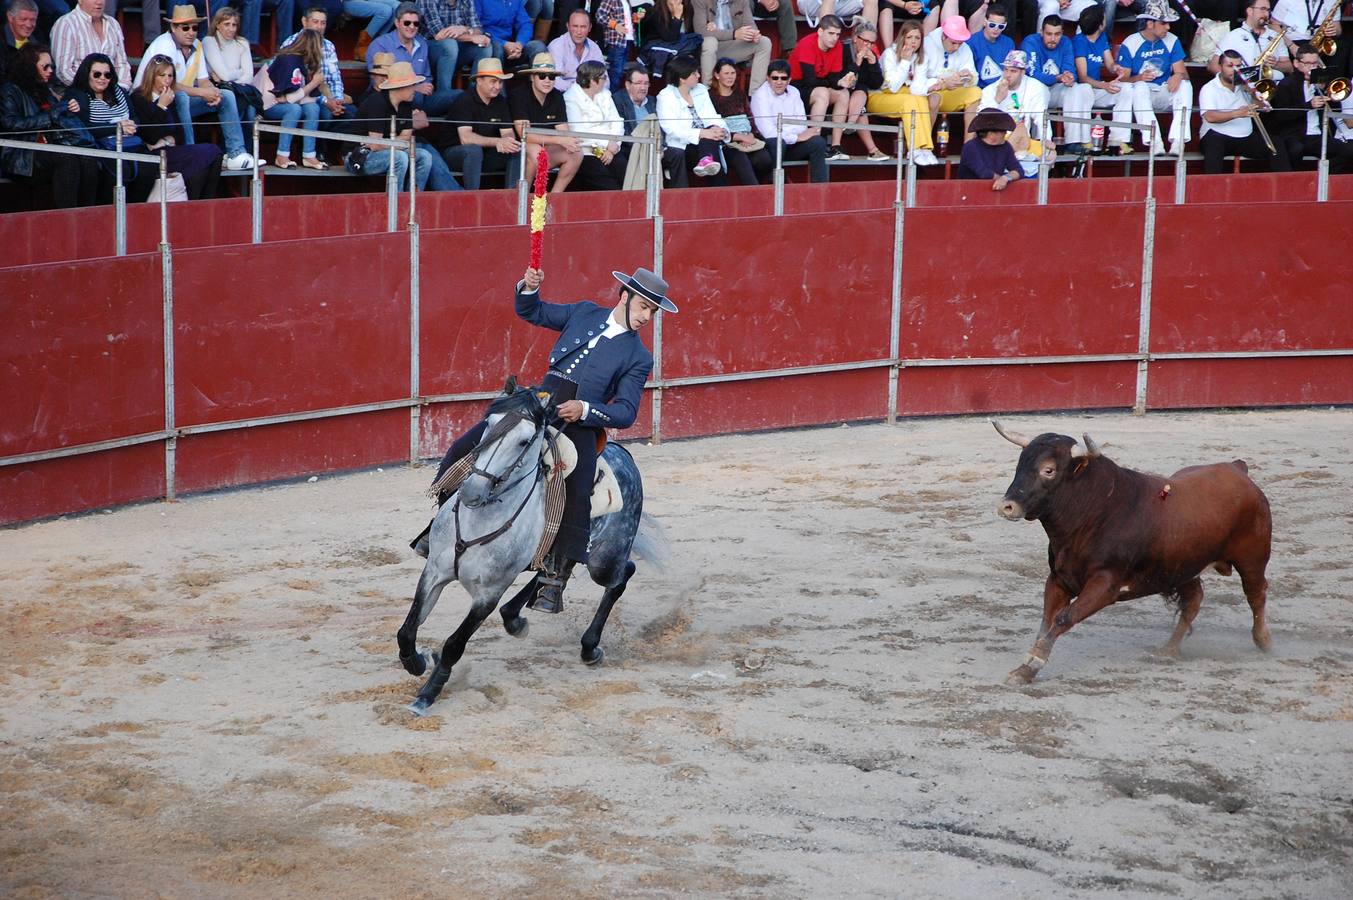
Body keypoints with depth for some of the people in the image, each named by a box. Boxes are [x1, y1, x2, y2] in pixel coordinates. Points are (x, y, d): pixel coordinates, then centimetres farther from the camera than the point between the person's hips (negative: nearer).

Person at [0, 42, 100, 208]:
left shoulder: (46, 91, 25)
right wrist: (50, 116, -11)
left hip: (50, 149, 6)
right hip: (22, 155, -6)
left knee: (88, 160, -25)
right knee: (68, 159, -33)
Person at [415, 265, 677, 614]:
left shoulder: (639, 358, 6)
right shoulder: (585, 313, 16)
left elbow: (626, 412, -1)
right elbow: (532, 312, 26)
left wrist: (584, 410, -17)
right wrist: (528, 287, 5)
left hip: (580, 424, -4)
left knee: (575, 495, -27)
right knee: (465, 448, -8)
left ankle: (554, 581, -22)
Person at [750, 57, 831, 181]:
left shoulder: (794, 93, 11)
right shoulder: (760, 95, -9)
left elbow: (802, 125, 3)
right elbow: (768, 132, -18)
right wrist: (796, 137, -17)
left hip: (791, 144, 6)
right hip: (768, 145, -6)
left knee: (818, 142, -17)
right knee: (777, 142, -37)